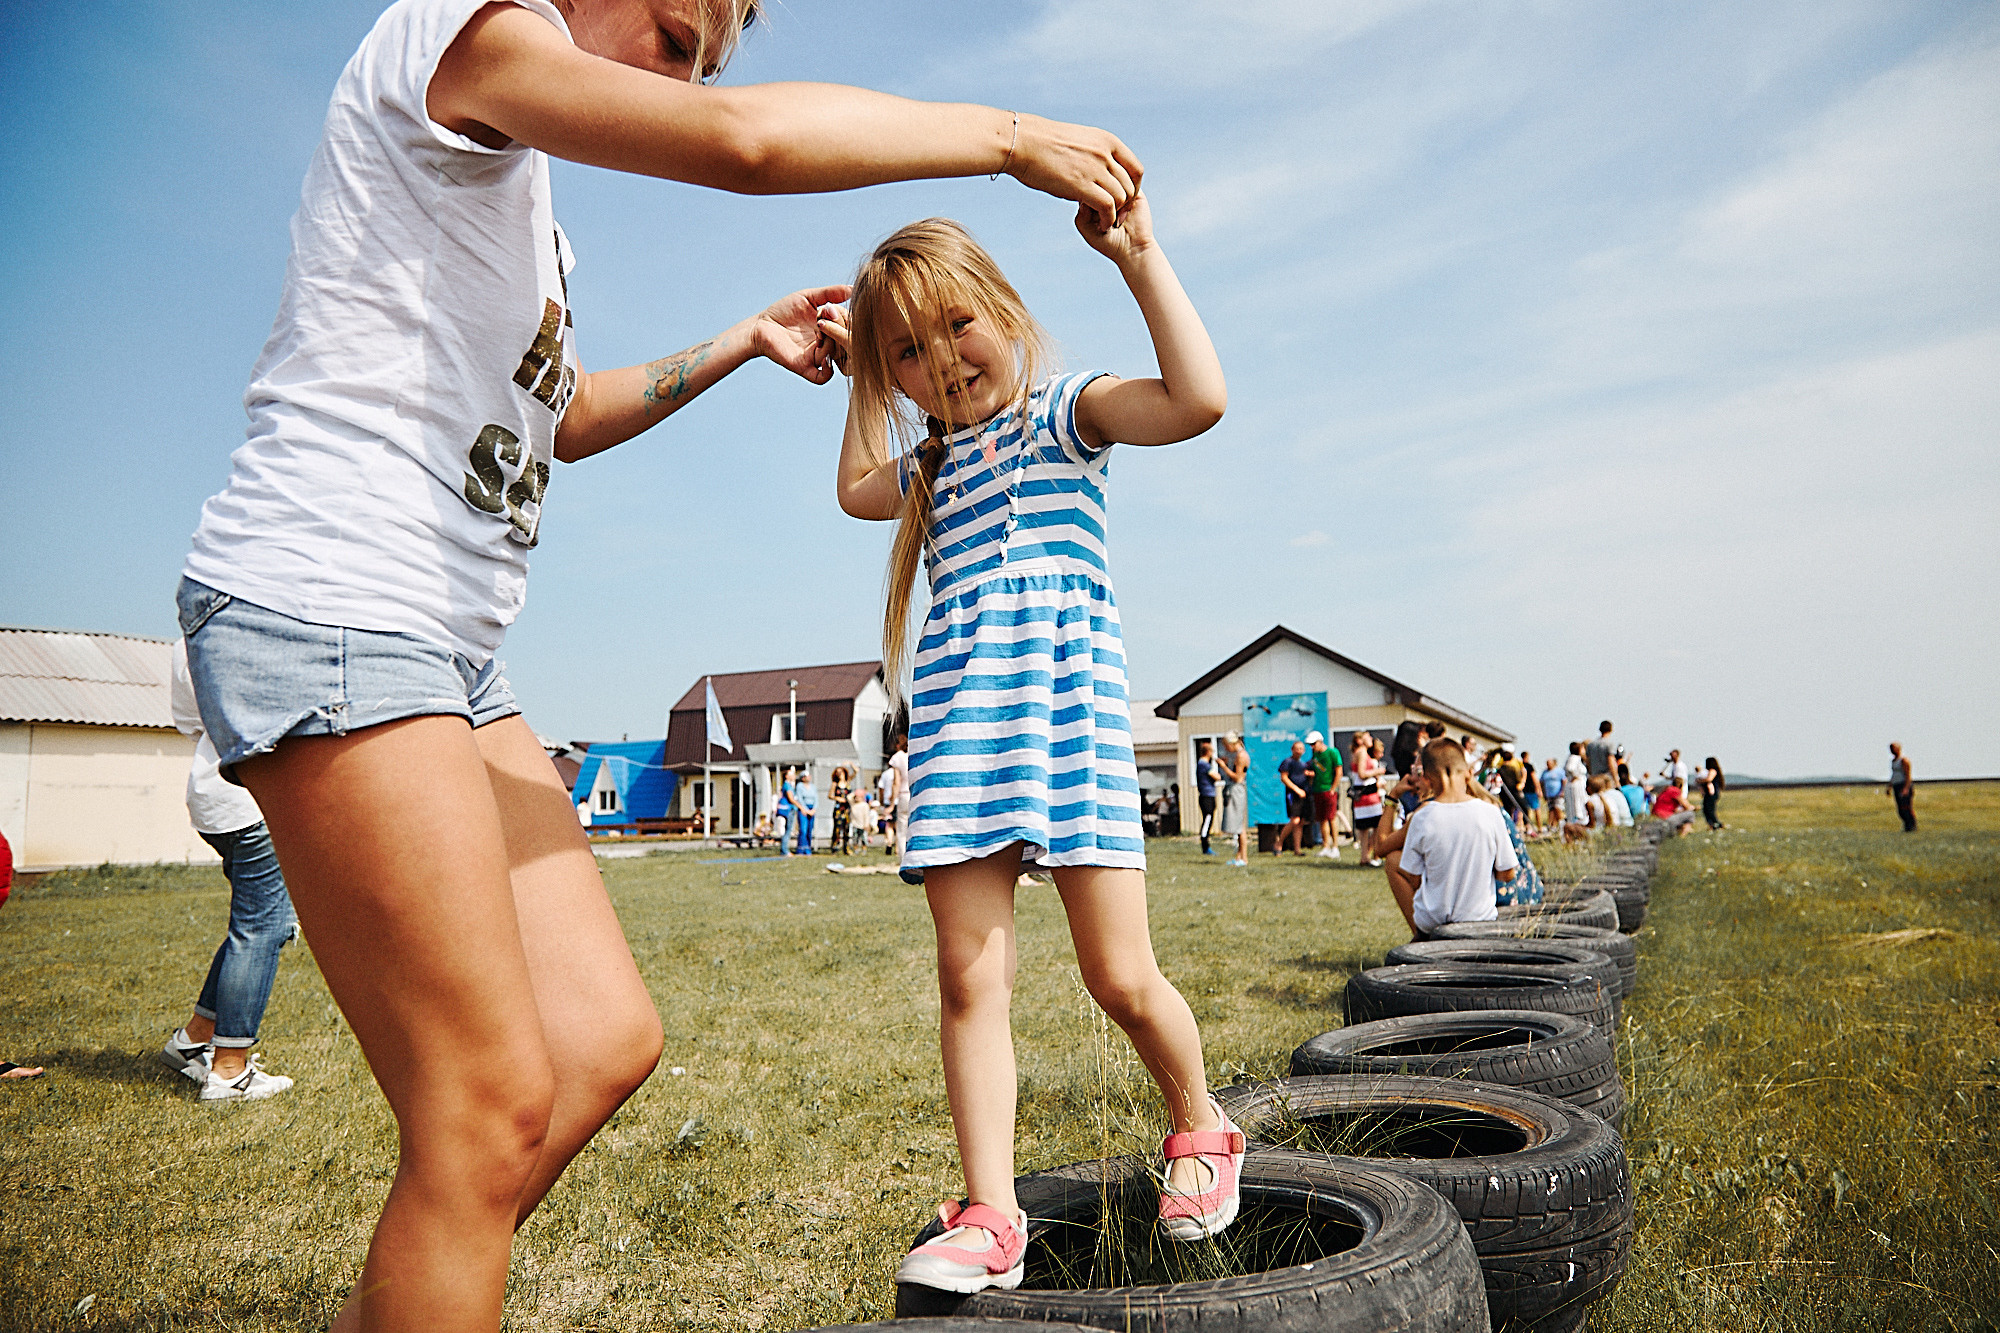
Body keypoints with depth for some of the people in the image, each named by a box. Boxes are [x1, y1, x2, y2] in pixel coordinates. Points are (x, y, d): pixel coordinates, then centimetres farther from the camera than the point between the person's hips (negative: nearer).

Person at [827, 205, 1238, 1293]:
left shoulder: (1060, 412, 5)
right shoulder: (933, 463, 24)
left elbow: (1199, 397, -12)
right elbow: (857, 490, 43)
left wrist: (1138, 254, -10)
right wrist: (862, 377, 36)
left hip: (1065, 714, -5)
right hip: (956, 736, 6)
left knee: (1121, 977, -2)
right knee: (970, 979, -2)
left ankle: (1200, 1125, 27)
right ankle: (989, 1219, 6)